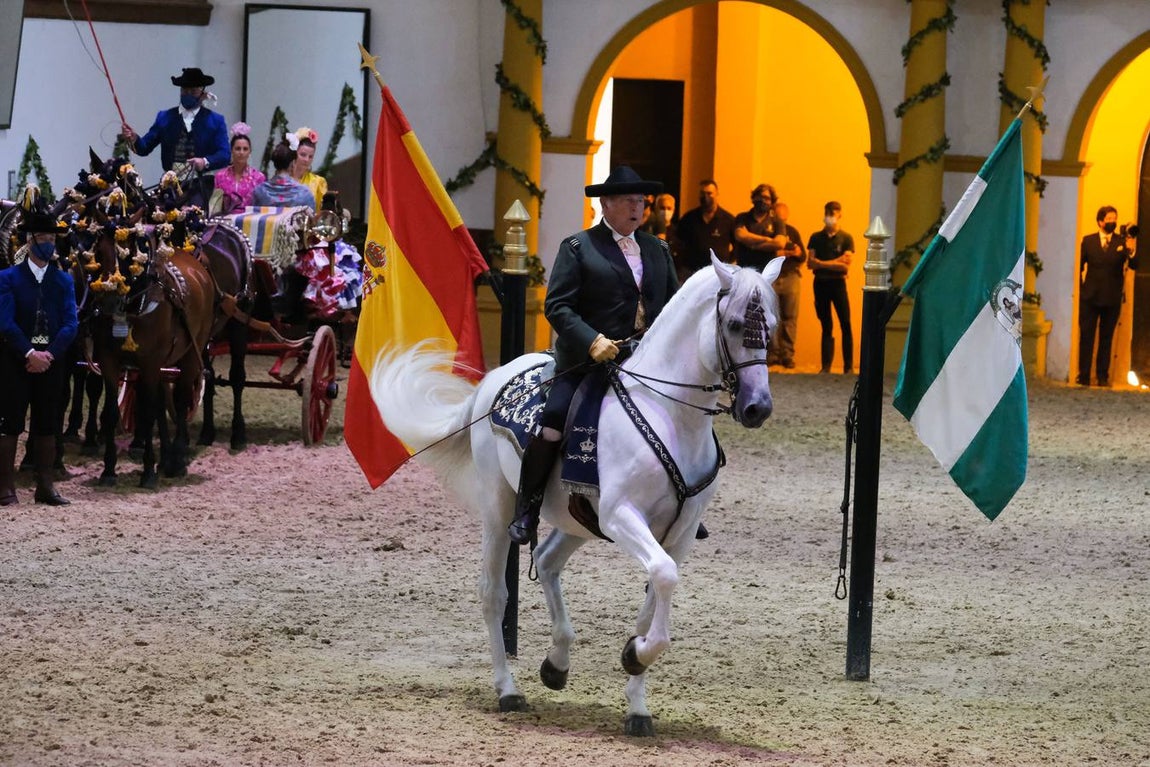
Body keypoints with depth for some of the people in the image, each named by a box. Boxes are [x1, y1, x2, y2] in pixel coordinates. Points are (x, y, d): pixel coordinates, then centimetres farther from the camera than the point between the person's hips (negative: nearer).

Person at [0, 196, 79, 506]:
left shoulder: (64, 280, 9)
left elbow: (70, 323, 0)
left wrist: (49, 355, -15)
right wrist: (29, 353, -22)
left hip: (51, 361, 3)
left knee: (47, 426, 6)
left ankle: (46, 487, 12)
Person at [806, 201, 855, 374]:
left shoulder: (846, 239, 1)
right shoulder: (816, 238, 8)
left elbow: (845, 266, -8)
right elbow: (810, 263, -2)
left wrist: (822, 263, -10)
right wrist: (835, 262, -12)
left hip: (838, 283, -2)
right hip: (820, 283, 2)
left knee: (845, 325, -6)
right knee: (826, 326, 5)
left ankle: (849, 366, -3)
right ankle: (826, 366, 5)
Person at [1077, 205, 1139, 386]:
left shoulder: (1122, 241, 2)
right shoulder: (1088, 241, 4)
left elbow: (1134, 265, -8)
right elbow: (1079, 266, 9)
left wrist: (1131, 251, -28)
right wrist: (1080, 288, 2)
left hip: (1112, 298, 0)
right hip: (1090, 297, 0)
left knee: (1106, 338, 7)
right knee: (1086, 337, 0)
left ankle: (1103, 377, 11)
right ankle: (1084, 376, 3)